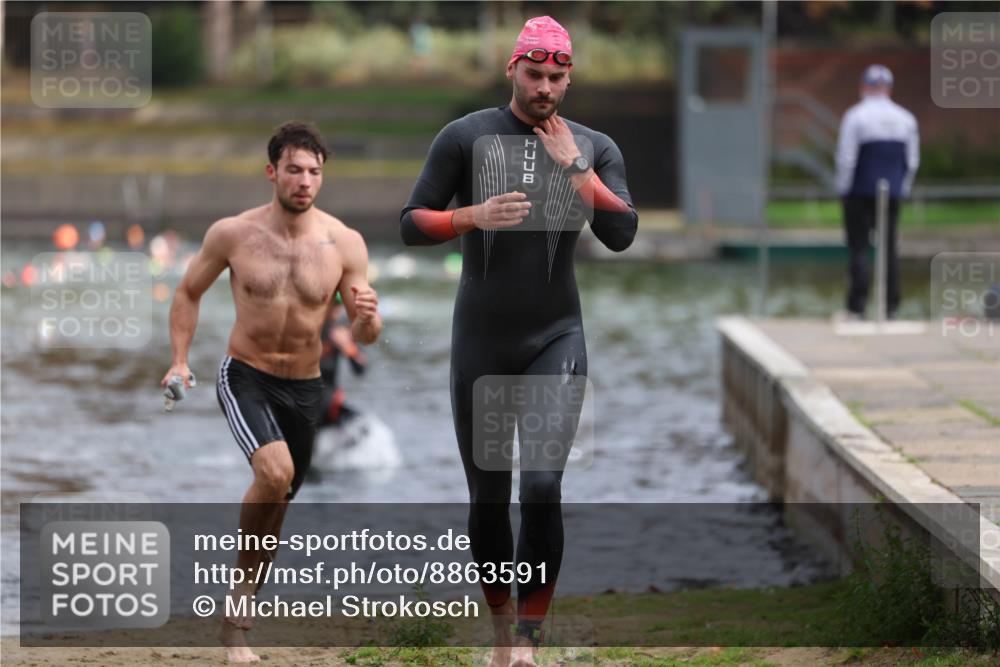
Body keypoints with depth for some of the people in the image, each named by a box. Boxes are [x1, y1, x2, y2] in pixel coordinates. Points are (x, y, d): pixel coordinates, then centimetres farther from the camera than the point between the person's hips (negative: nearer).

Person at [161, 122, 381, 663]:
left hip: (304, 388, 3)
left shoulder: (344, 244, -8)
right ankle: (241, 591, -10)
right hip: (245, 377, -3)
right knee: (275, 472, -29)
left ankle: (237, 620, 31)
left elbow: (365, 336, -4)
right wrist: (179, 359, -5)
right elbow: (188, 293, 7)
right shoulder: (232, 234, -9)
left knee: (278, 501, 13)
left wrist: (366, 317, -28)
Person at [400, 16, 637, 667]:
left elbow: (622, 235, -7)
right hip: (480, 340, 0)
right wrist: (475, 215, -19)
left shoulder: (595, 149, 5)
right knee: (487, 497, 5)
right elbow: (411, 223, -2)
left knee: (543, 486, -17)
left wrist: (573, 167, -13)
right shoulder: (466, 137, 0)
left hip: (555, 339, 0)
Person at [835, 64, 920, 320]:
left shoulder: (855, 116, -8)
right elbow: (912, 161, 9)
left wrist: (843, 188, 1)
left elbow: (846, 158, -11)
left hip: (860, 193, -4)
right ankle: (891, 308, 6)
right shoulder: (905, 119, 6)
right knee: (889, 247, 8)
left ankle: (857, 308, -10)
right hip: (892, 193, 4)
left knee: (859, 247, -3)